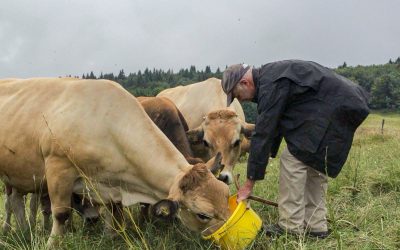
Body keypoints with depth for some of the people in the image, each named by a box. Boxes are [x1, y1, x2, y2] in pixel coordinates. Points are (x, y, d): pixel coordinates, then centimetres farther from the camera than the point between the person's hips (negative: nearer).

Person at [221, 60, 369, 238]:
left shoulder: (270, 85, -18)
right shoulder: (268, 76, 13)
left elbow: (263, 133, -19)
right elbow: (273, 123, 23)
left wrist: (250, 182, -14)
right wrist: (269, 154, 27)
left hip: (333, 107, -11)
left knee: (294, 157, -10)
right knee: (314, 162, 14)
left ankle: (290, 227, -4)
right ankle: (315, 225, 18)